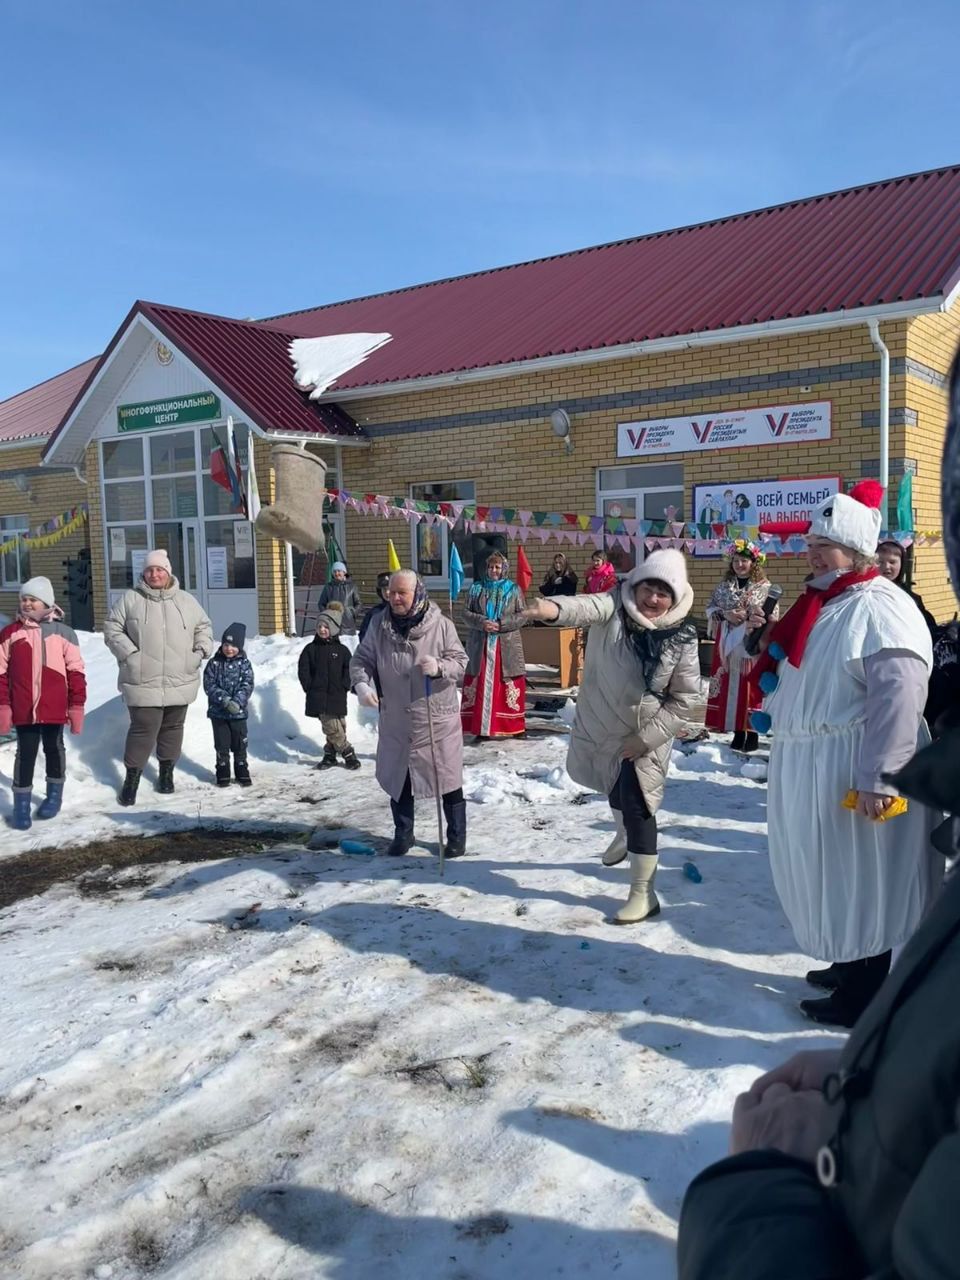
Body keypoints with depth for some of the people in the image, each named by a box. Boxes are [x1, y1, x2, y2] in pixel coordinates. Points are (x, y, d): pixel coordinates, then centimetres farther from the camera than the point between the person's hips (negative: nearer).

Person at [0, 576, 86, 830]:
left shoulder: (63, 632, -1)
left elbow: (75, 671, 1)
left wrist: (77, 705, -1)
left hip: (54, 708, 0)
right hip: (23, 709, 0)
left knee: (54, 749, 14)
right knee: (25, 754, 4)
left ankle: (55, 794, 31)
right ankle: (21, 804, 13)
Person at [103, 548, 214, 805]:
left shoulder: (186, 601, 7)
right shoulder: (130, 599, 0)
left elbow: (203, 627, 17)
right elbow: (112, 628, 1)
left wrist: (201, 651, 2)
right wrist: (128, 653, -10)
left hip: (179, 682, 3)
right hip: (143, 682, -3)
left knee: (173, 728, 13)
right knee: (143, 729, -5)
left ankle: (166, 773, 30)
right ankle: (132, 779, 9)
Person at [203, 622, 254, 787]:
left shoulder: (244, 663, -2)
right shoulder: (214, 663, -3)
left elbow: (247, 685, -7)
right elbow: (209, 685, -7)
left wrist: (237, 702, -21)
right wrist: (224, 699, -19)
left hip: (238, 712, 0)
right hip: (218, 712, 0)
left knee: (240, 744, 8)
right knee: (222, 745, 8)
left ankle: (242, 772, 21)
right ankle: (223, 774, 19)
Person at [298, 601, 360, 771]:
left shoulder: (341, 650, 4)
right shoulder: (310, 649, 5)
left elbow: (349, 670, 4)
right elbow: (303, 670, 4)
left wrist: (343, 686, -7)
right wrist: (310, 687, -5)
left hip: (337, 697, 1)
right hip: (319, 698, 0)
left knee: (338, 726, 0)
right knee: (331, 727, -6)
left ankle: (330, 754, 17)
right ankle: (348, 753, 7)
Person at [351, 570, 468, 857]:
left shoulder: (441, 626, -10)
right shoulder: (380, 629, -2)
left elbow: (460, 662, -8)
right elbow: (361, 660, 1)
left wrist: (439, 668, -29)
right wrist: (361, 683, -19)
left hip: (438, 720, -3)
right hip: (396, 722, 3)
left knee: (448, 780, 7)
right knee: (397, 779, 14)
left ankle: (457, 836, 25)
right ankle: (403, 834, 34)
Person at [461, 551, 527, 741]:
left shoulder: (513, 589, 5)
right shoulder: (476, 588, 9)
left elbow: (522, 615, 0)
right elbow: (466, 614, 5)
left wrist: (501, 624, -14)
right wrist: (482, 622, -13)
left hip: (506, 645, -1)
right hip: (479, 645, 2)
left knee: (510, 686, -1)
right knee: (479, 686, 2)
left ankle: (515, 726, 11)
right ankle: (480, 727, 9)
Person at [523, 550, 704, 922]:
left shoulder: (682, 638, -18)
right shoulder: (615, 606, -17)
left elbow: (687, 700, -13)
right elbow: (588, 607, -40)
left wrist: (646, 737, -19)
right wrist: (554, 609, -63)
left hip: (644, 734, -3)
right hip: (602, 723, 4)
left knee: (636, 805, -11)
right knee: (616, 789, 27)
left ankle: (643, 893, 2)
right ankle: (625, 835, 58)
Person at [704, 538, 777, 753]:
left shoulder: (764, 587, -2)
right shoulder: (724, 586, 10)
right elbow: (710, 608, 8)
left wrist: (748, 616, -19)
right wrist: (725, 615, -11)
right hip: (728, 643, 4)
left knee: (751, 685, -3)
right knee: (730, 686, 5)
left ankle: (752, 732, 4)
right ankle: (737, 731, 13)